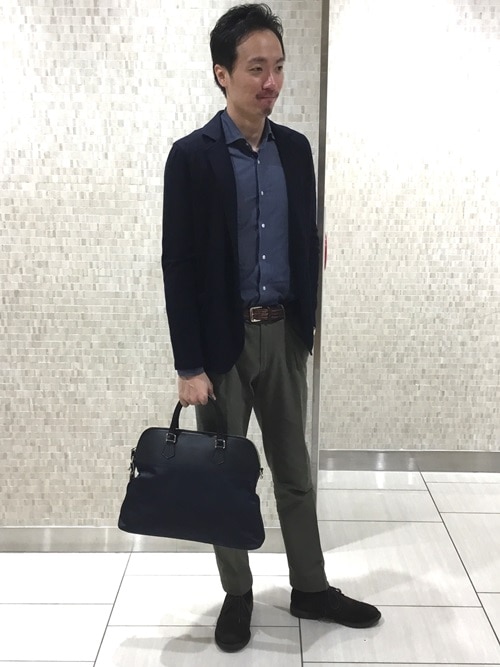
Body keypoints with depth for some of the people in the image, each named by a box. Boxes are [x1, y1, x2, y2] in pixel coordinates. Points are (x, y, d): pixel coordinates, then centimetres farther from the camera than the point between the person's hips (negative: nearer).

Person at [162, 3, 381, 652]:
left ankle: (311, 588, 31)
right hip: (222, 338, -4)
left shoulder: (295, 148, 5)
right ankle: (237, 594, 30)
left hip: (283, 332, 4)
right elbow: (178, 266, -11)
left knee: (295, 470, 14)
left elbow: (307, 243, 11)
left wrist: (307, 324, 9)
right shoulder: (192, 155, -10)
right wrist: (189, 366, -13)